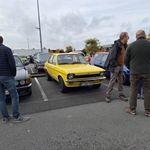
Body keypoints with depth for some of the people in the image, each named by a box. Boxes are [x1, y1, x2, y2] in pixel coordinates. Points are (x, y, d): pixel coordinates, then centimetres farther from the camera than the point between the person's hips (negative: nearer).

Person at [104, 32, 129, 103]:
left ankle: (121, 94, 25)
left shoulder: (124, 45, 10)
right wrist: (112, 67, -22)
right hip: (115, 66, -8)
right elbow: (112, 56, -20)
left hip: (121, 66, 8)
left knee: (120, 81, 14)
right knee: (112, 82, -3)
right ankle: (108, 96, 7)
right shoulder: (116, 45, -16)